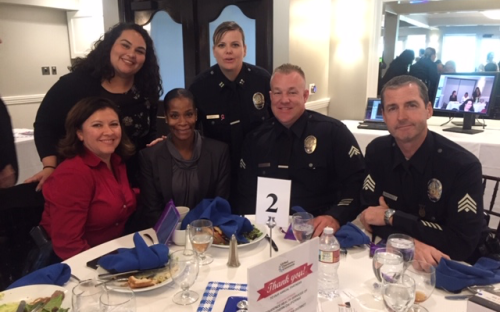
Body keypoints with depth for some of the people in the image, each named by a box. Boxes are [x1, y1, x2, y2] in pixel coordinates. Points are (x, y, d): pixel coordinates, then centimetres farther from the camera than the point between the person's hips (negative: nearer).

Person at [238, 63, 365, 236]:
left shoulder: (333, 131, -3)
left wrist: (335, 217, -24)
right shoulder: (256, 137, 8)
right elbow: (246, 190, 11)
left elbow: (358, 182, -8)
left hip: (318, 232, -1)